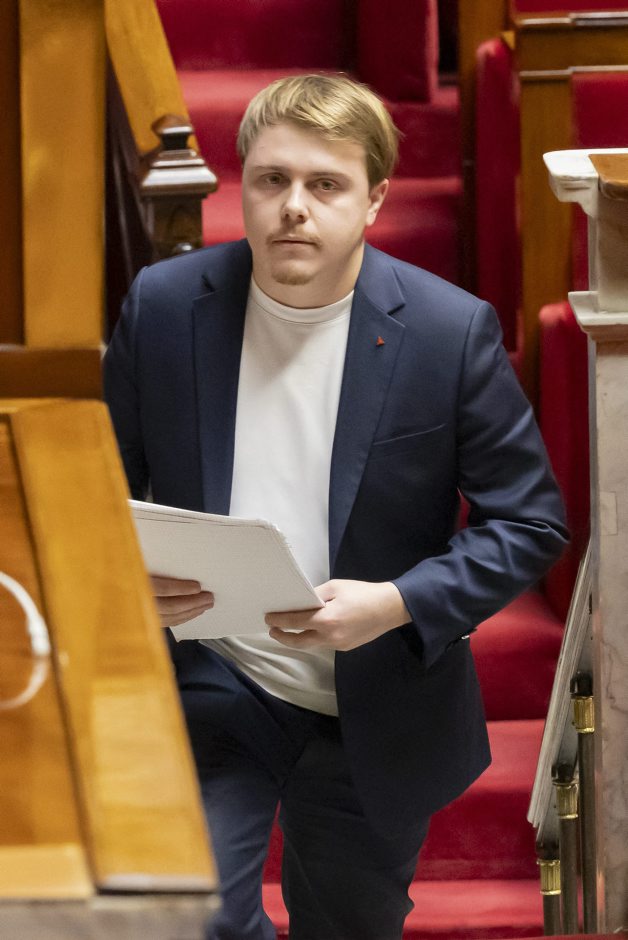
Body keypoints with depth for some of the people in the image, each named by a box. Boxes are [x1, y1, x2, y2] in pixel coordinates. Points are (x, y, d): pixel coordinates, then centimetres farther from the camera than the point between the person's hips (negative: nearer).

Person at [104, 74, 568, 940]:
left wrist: (398, 604, -22)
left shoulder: (452, 331, -12)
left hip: (376, 722, 0)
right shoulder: (164, 306, -7)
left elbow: (530, 523, -7)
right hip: (210, 692, 0)